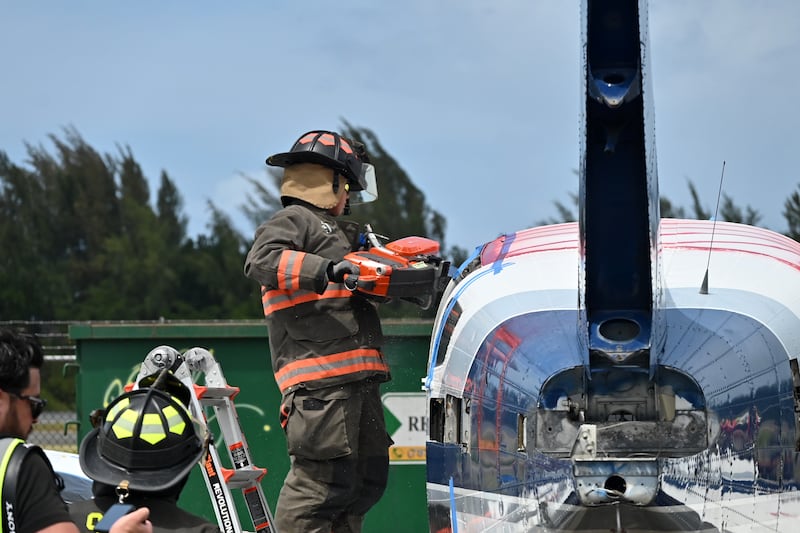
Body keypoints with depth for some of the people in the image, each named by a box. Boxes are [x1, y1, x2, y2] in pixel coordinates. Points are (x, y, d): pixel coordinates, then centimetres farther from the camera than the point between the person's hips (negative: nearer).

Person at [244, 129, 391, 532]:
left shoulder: (338, 232, 30)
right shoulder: (292, 221, 0)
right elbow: (262, 261, -19)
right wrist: (325, 270, -31)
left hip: (357, 378, 10)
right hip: (320, 377, -10)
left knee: (368, 477, 13)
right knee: (323, 481, -15)